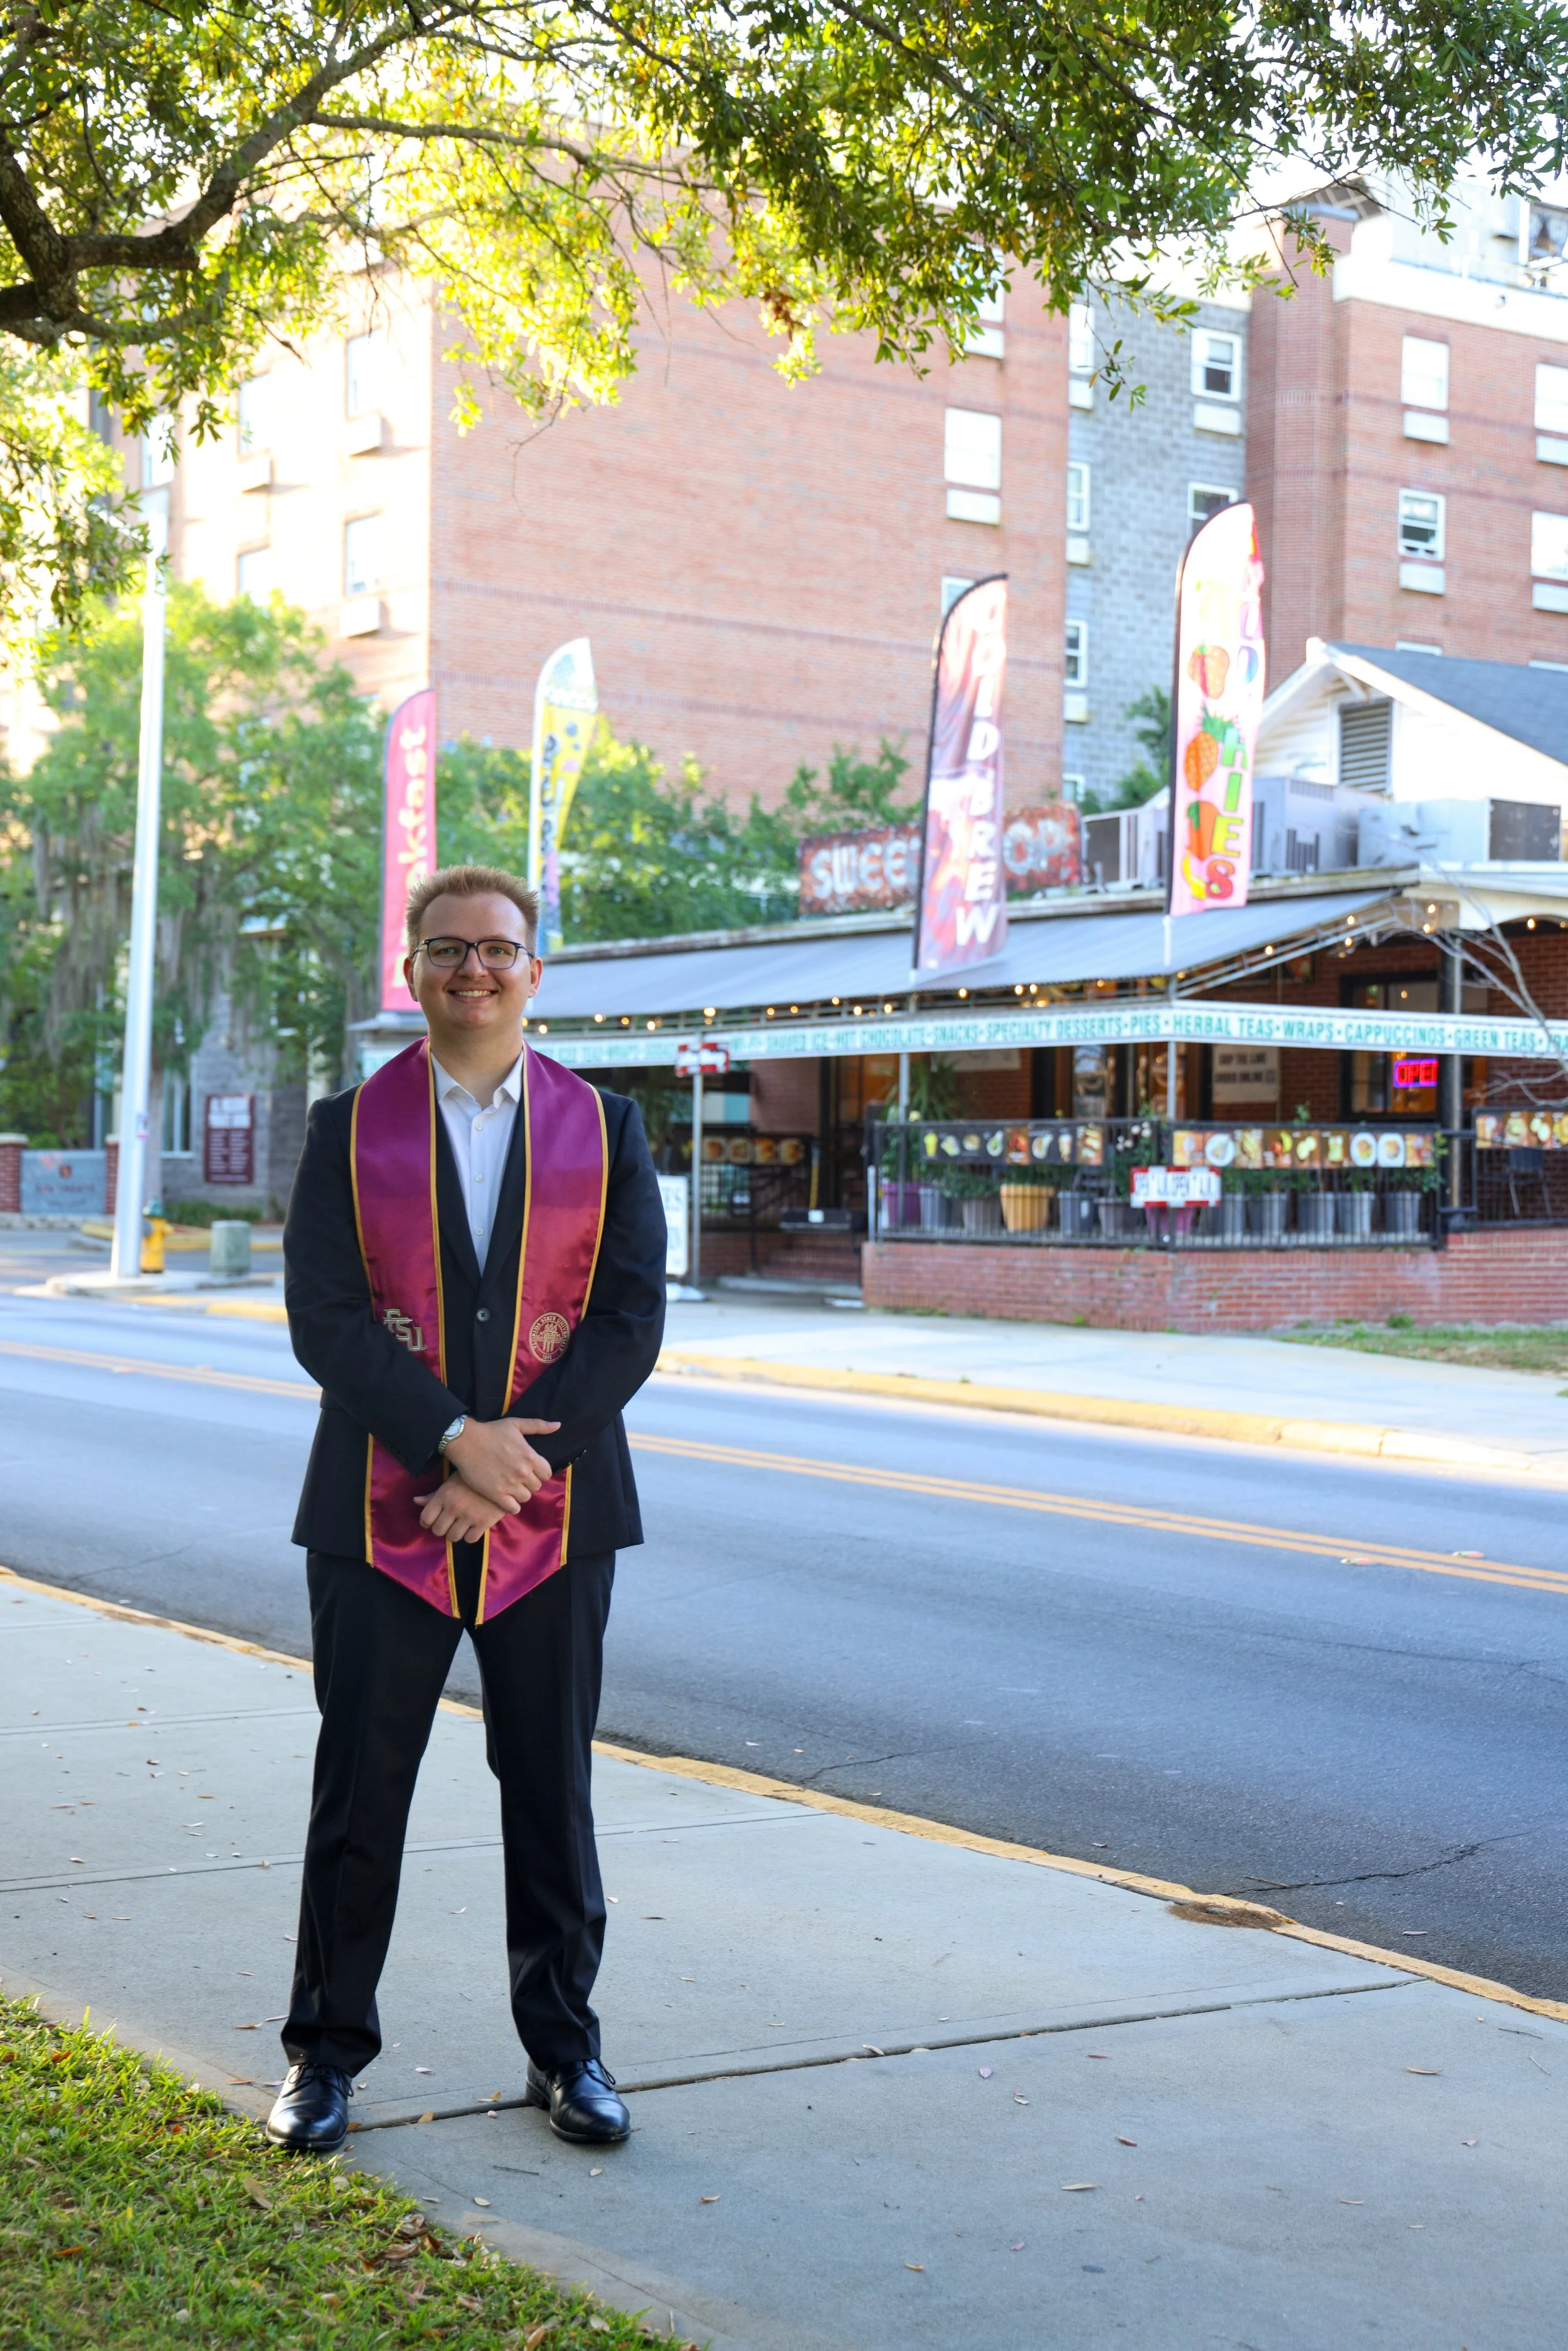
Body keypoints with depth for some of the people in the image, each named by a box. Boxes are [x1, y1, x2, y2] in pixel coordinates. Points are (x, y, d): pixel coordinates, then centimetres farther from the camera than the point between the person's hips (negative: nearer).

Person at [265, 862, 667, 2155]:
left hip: (554, 1518, 1)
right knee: (359, 1791, 6)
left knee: (553, 1792, 8)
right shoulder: (350, 1127, 4)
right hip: (383, 1514, 0)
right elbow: (324, 1315, -6)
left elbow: (630, 1322, -3)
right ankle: (327, 2050, 19)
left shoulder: (606, 1129, 5)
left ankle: (565, 2046, 22)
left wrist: (515, 1464, -13)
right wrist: (452, 1438, -18)